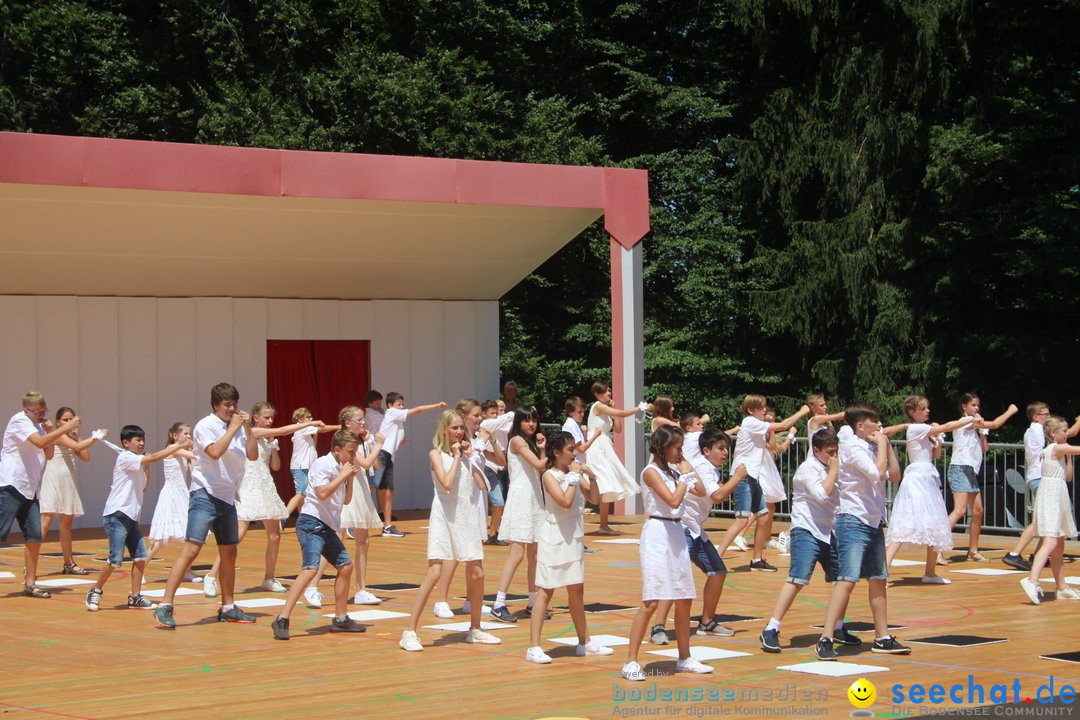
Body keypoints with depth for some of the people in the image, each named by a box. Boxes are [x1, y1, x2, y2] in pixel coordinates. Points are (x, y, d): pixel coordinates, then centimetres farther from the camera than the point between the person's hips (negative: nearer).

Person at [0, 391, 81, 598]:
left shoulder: (39, 426, 16)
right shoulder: (19, 421, -9)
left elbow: (49, 455, 16)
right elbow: (40, 442, -24)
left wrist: (50, 431, 3)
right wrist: (65, 428, -24)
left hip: (29, 490, 8)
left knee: (34, 537, 2)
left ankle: (30, 583, 8)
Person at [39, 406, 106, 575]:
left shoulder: (71, 439, 19)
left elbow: (85, 457, 9)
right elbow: (78, 447, -21)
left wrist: (77, 435, 9)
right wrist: (97, 436, -17)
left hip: (68, 483, 9)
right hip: (54, 480, -9)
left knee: (66, 523, 12)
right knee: (46, 520, -16)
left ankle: (69, 564, 19)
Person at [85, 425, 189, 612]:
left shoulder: (138, 463, 18)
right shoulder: (125, 458, -9)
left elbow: (143, 488, 22)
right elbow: (155, 457, -20)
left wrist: (147, 467, 12)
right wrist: (178, 447, -20)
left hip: (131, 517, 9)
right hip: (117, 515, -9)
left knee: (140, 557, 2)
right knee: (116, 559, -11)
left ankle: (135, 597, 7)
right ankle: (95, 592, 4)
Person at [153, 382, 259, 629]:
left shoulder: (237, 428, 10)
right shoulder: (206, 426, -9)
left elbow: (253, 455, 5)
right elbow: (215, 452, -24)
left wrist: (248, 428, -5)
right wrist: (233, 428, -17)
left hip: (228, 498, 7)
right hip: (206, 495, -7)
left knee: (229, 553, 12)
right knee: (191, 550, -16)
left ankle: (228, 608, 23)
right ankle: (165, 607, -17)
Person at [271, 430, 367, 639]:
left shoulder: (339, 468, 14)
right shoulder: (322, 464, -11)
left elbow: (346, 500, 22)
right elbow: (322, 493, -25)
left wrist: (350, 479, 7)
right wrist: (342, 476, -16)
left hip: (328, 527, 10)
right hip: (312, 523, -10)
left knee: (345, 566, 13)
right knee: (310, 569, -22)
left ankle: (340, 619, 25)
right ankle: (282, 620, -26)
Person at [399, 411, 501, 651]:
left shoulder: (465, 453, 12)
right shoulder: (436, 454, -4)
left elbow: (482, 484, 4)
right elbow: (446, 483, -19)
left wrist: (471, 456, 0)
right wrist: (455, 457, -11)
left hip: (467, 516, 6)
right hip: (444, 517, -6)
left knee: (477, 574, 7)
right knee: (434, 573, -15)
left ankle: (475, 629, 23)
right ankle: (410, 633, -13)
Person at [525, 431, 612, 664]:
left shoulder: (574, 474, 8)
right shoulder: (550, 476, -12)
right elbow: (565, 501, -25)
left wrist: (591, 476, -6)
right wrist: (574, 476, -17)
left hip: (574, 539, 7)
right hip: (554, 539, -7)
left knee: (576, 591, 15)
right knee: (545, 591, -8)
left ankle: (584, 643, 26)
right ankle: (534, 647, -9)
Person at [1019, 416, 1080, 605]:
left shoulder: (1058, 450, 18)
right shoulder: (1057, 448, -9)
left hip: (1057, 500, 10)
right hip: (1051, 498, -10)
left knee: (1058, 547, 15)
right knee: (1050, 543, -22)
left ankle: (1062, 588, 22)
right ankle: (1032, 580, -36)